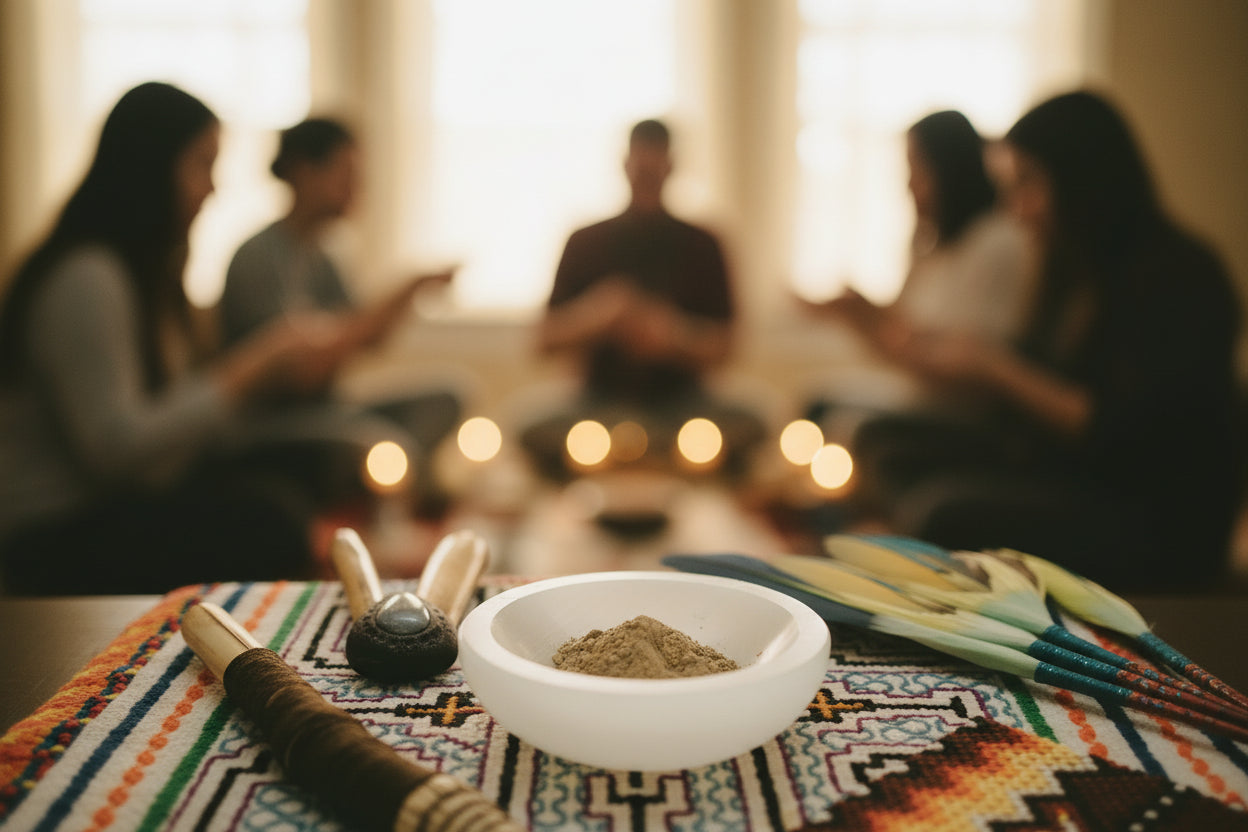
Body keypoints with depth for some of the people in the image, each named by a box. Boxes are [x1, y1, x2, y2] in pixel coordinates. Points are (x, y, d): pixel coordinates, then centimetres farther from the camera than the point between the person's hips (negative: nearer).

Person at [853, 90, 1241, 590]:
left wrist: (995, 369, -18)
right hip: (1068, 489, 9)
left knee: (946, 512, -28)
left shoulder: (1177, 278, -14)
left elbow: (1124, 434, -21)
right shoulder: (1072, 275, 13)